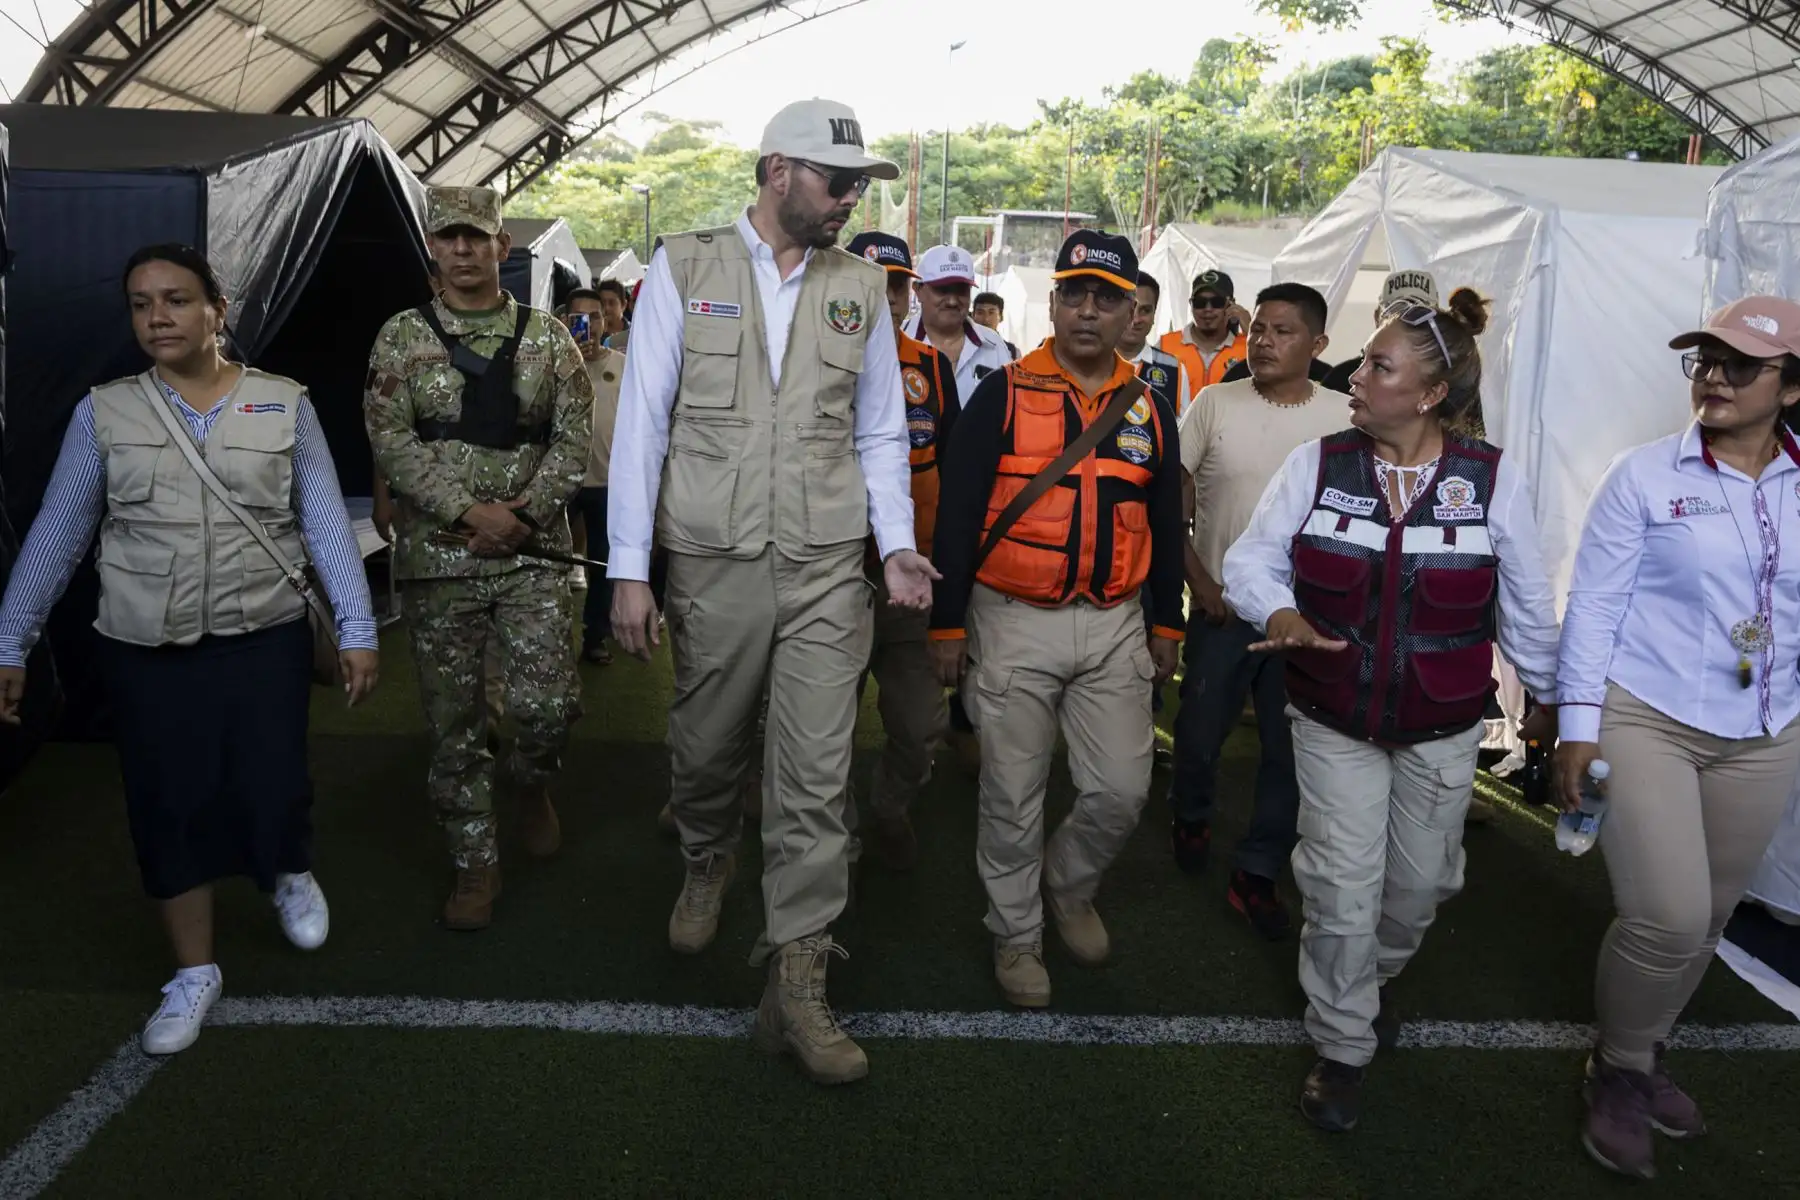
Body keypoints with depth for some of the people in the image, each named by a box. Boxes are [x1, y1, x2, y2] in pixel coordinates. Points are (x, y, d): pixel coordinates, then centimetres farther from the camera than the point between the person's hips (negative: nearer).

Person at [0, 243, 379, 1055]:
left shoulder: (285, 405, -1)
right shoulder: (103, 412, 2)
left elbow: (326, 523, -2)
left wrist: (356, 629, -6)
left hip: (265, 637, -1)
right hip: (146, 649, 2)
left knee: (271, 791, -2)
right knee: (169, 807, 7)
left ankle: (289, 874, 36)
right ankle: (194, 972, 26)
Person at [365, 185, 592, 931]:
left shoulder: (547, 337, 5)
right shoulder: (401, 338, 4)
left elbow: (573, 439, 0)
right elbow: (391, 442, -4)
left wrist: (523, 513, -13)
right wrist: (471, 512, -15)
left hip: (533, 553, 0)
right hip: (436, 557, 0)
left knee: (550, 703, -7)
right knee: (453, 720, 5)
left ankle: (531, 783, 28)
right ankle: (475, 864, 20)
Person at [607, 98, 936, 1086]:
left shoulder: (860, 286, 9)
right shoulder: (685, 267, 1)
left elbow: (880, 430, 13)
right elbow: (643, 419, -1)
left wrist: (896, 543, -1)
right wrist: (629, 569, -5)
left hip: (827, 570, 1)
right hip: (713, 564, -1)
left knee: (815, 782, -2)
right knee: (705, 749, 15)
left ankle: (795, 987, 8)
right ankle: (707, 863, 48)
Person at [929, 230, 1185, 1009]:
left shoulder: (1148, 409, 8)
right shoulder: (1004, 394, -5)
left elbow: (1165, 526, 15)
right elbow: (958, 513, -5)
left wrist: (1167, 624, 14)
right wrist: (948, 623, -7)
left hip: (1115, 628, 3)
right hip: (1014, 626, -3)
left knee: (1121, 791, 4)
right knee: (1013, 798, 6)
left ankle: (1069, 885, 34)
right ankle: (1016, 937, 26)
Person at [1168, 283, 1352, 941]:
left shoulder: (1345, 415, -1)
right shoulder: (1214, 404, -4)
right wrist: (1201, 584, -7)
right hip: (1222, 608, -1)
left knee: (1291, 750, 6)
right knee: (1200, 733, 11)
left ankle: (1256, 873, 23)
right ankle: (1191, 816, 41)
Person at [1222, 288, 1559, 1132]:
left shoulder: (1493, 480, -9)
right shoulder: (1316, 465, -9)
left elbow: (1525, 606, 1)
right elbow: (1252, 558, -5)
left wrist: (1549, 693, 10)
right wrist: (1278, 610, -26)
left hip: (1442, 730, 1)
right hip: (1334, 722, -1)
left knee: (1420, 883, 16)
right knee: (1344, 888, 0)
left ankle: (1370, 980, 48)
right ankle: (1342, 1046, 22)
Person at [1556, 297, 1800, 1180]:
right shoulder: (1645, 475, -6)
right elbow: (1593, 603, -7)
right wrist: (1577, 726, -11)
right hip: (1643, 720, -4)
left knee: (1707, 917, 14)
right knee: (1667, 916, -11)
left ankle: (1645, 1055, 37)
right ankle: (1617, 1073, 15)